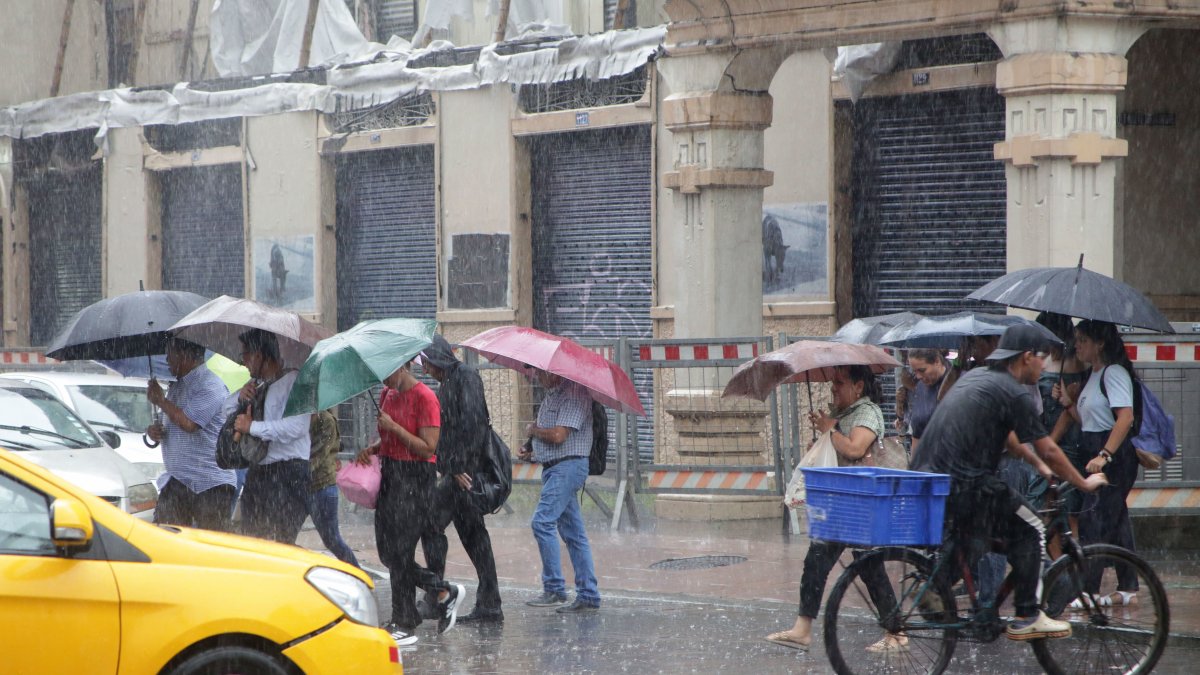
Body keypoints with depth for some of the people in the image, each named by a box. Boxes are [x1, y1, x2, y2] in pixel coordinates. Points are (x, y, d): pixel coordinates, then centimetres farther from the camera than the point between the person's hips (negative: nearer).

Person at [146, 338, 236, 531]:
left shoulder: (210, 386, -13)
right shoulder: (178, 386, 17)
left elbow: (189, 423, -22)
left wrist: (161, 401, -8)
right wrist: (154, 430, 4)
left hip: (210, 484, -9)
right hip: (177, 480, 9)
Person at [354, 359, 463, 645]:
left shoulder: (424, 398, -13)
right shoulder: (388, 394, 13)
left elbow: (428, 448, -18)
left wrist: (393, 426, -20)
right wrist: (373, 448, 4)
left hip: (414, 480, -9)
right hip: (390, 476, 9)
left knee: (399, 552, -6)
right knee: (387, 552, 8)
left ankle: (404, 625, 3)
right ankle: (444, 592, 21)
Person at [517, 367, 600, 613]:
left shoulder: (574, 394, -12)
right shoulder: (551, 395, 19)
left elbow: (558, 435, -20)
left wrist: (533, 430, -3)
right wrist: (532, 454, 8)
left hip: (568, 466, -10)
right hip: (553, 467, 10)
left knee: (542, 521, -19)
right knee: (573, 533, 8)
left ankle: (554, 589, -18)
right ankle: (589, 596, 9)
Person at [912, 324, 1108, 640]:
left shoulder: (974, 377, 20)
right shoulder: (1014, 394, -6)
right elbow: (1048, 451, -1)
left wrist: (1039, 465, 39)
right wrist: (1084, 483, 12)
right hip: (965, 484, -8)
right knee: (1030, 531, 5)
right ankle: (1027, 618, 5)